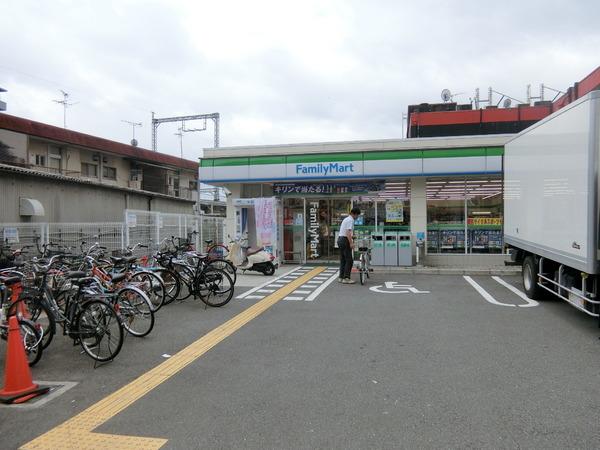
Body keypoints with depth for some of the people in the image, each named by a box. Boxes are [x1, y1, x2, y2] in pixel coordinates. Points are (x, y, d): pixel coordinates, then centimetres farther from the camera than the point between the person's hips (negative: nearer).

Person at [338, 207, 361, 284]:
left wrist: (351, 240, 32)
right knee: (349, 260, -7)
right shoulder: (351, 220, -11)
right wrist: (351, 243, -23)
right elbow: (348, 232, -20)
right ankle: (346, 278, -8)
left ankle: (341, 277, 14)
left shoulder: (346, 219, 21)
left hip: (340, 239, 10)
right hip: (345, 240, -10)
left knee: (343, 260, 12)